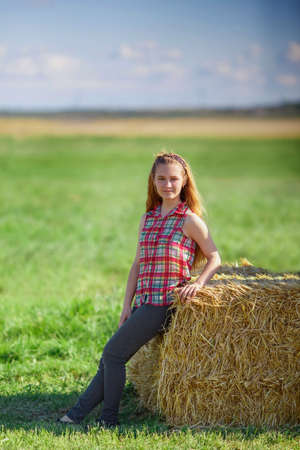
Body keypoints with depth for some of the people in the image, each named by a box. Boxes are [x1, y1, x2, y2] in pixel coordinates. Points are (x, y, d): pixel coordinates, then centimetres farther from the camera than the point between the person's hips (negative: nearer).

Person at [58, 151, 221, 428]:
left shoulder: (190, 220, -3)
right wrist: (127, 305, 9)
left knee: (113, 352, -7)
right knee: (112, 357, 5)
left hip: (163, 301, -6)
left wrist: (198, 284, -15)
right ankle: (77, 414, 10)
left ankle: (109, 419, 4)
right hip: (143, 303, 6)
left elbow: (214, 257, 2)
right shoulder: (147, 219, 15)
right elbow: (138, 264, 15)